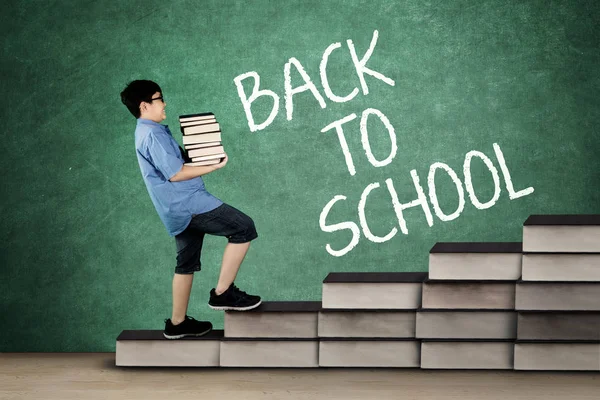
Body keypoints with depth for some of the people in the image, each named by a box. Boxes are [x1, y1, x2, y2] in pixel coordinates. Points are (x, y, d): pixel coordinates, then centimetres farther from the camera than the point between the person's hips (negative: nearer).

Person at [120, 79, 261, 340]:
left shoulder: (148, 132, 19)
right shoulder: (152, 134, -15)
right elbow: (175, 173, -21)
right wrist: (214, 166, -16)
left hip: (179, 210, 11)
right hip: (189, 204, -11)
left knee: (187, 263, 16)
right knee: (243, 228, -10)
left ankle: (177, 323, 19)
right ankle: (223, 293, -8)